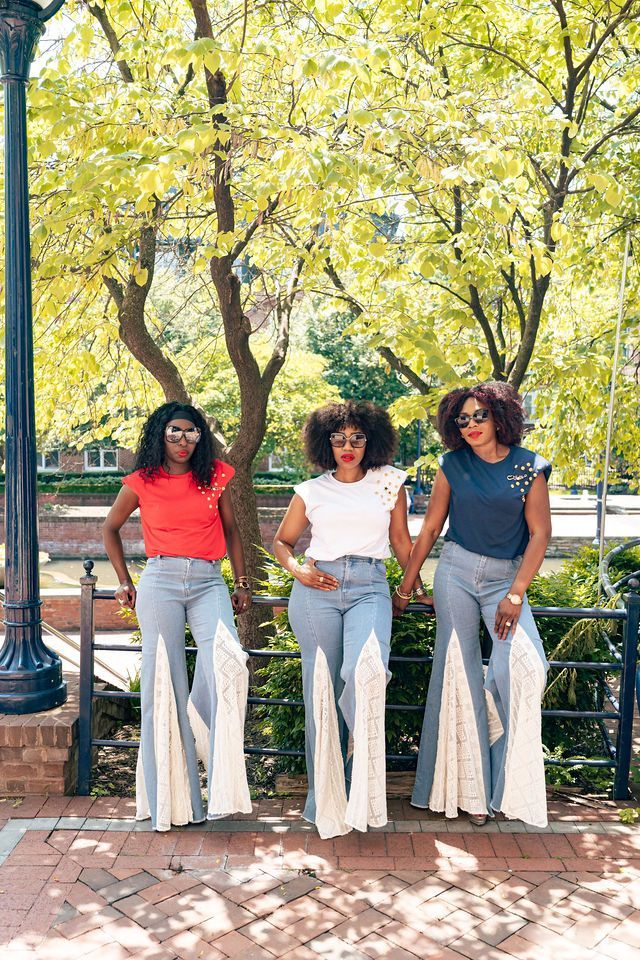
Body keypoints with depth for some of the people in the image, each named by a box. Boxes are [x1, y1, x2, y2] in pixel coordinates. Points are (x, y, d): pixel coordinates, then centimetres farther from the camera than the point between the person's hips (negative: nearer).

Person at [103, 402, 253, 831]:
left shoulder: (215, 476, 8)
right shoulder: (141, 482, 6)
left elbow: (231, 530, 18)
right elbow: (111, 529, 20)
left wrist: (242, 583, 14)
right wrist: (125, 581, 16)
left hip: (208, 583, 0)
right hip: (160, 582, 0)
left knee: (227, 663, -24)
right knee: (163, 682, 0)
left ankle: (223, 780, -5)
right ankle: (171, 798, 12)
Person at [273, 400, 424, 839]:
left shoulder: (389, 482, 12)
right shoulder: (311, 491, 12)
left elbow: (402, 541, 18)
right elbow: (282, 541, 20)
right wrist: (296, 570, 1)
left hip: (370, 588, -1)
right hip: (318, 589, 1)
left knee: (366, 671, -26)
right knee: (321, 688, 0)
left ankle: (362, 784, -5)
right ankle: (325, 799, 15)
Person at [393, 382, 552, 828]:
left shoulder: (528, 466, -1)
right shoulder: (453, 466, 4)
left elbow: (540, 533, -3)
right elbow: (431, 528, 8)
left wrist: (515, 594, -10)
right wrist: (405, 587, 7)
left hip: (505, 576, -1)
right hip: (456, 571, 1)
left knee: (525, 665, -19)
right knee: (458, 667, -2)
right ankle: (470, 787, 12)